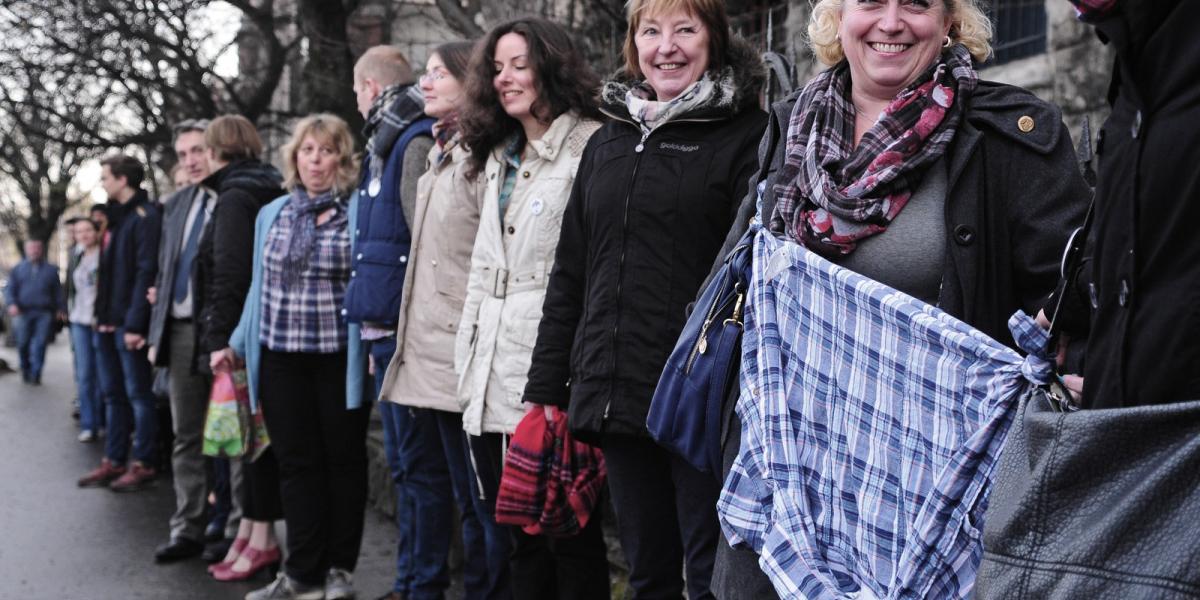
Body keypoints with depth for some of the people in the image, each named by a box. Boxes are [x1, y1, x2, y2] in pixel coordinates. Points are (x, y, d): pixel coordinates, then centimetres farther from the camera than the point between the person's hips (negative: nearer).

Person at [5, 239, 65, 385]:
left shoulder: (51, 270, 13)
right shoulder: (18, 269, 14)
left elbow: (58, 291, 13)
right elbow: (10, 289, 8)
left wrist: (61, 309, 5)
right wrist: (12, 304, -9)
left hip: (44, 314, -1)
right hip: (24, 312, 1)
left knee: (40, 344, -8)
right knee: (23, 343, 3)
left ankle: (35, 374, -5)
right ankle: (25, 370, 22)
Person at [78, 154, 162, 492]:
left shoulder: (146, 216, -11)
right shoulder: (116, 215, 16)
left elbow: (146, 271, -17)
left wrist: (135, 323, -22)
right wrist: (102, 315, 9)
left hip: (129, 324, -9)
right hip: (107, 322, 9)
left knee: (138, 395, -1)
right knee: (113, 395, 12)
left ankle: (143, 465, 5)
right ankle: (113, 461, 18)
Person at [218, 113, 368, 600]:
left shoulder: (360, 213, -2)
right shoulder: (271, 214, 13)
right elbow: (260, 286, 18)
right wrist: (236, 345, 16)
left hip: (340, 359, -4)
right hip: (281, 359, 4)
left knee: (343, 460, 6)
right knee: (296, 463, 6)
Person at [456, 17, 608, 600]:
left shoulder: (588, 146, -8)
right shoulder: (498, 158, 20)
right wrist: (468, 359, 19)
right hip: (494, 378, 8)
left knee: (569, 534, 0)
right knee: (520, 538, 15)